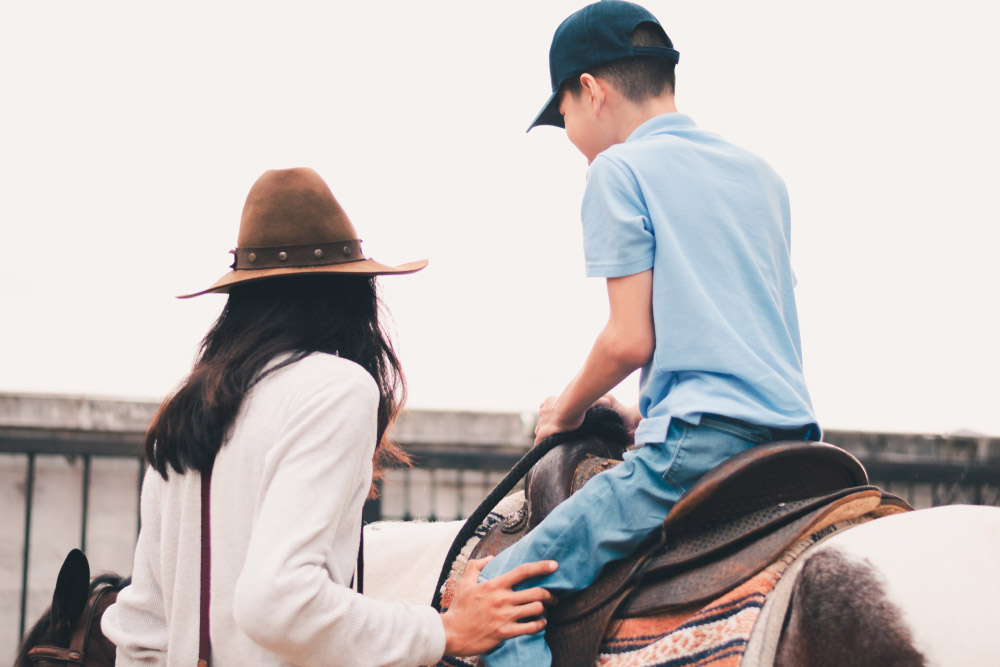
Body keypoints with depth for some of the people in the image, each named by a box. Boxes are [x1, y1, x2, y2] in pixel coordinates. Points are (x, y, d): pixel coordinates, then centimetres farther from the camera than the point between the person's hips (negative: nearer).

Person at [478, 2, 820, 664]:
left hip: (700, 440, -8)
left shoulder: (620, 167, -1)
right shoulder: (761, 172, 21)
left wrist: (566, 407, 11)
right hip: (795, 437, 8)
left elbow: (631, 339, -8)